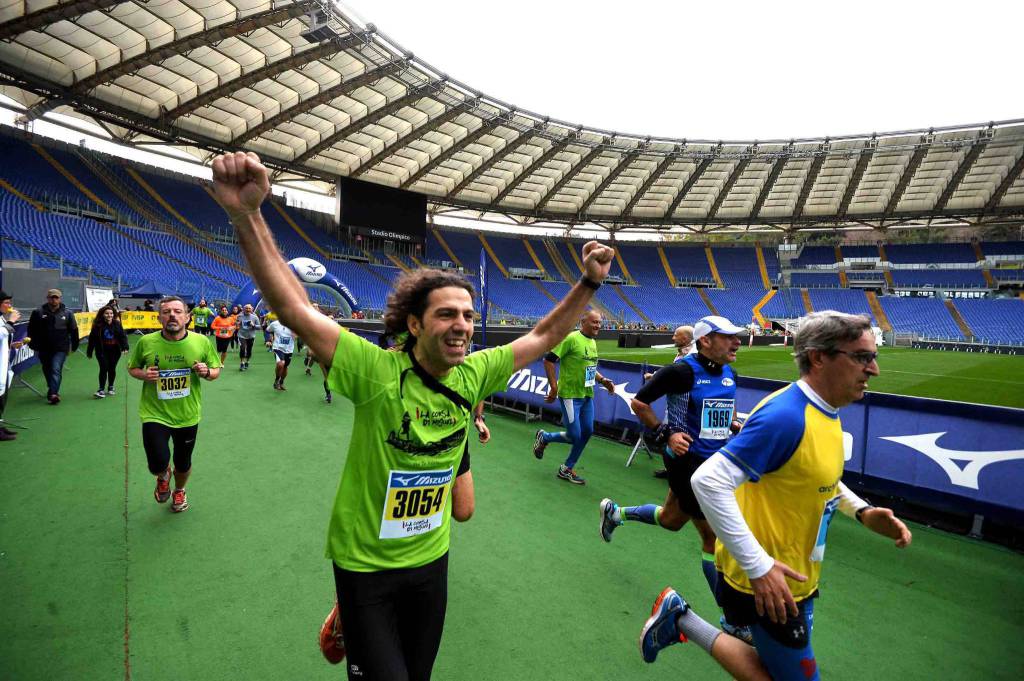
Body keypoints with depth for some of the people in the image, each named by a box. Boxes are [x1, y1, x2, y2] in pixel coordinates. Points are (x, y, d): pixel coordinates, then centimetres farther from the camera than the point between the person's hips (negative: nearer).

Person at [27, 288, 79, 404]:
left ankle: (53, 393, -16)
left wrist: (74, 346, 4)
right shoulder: (38, 313, -1)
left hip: (60, 349, -2)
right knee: (47, 371, 15)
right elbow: (31, 330, 5)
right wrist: (33, 345, 3)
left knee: (56, 370, -12)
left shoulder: (67, 313, -1)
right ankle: (52, 390, 33)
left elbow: (74, 330, 4)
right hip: (44, 349, 2)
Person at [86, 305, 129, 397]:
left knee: (112, 369, 10)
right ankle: (101, 389, 0)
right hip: (102, 351, -2)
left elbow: (123, 336, -3)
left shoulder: (117, 324, -2)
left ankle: (111, 387, 26)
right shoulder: (97, 325, -8)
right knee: (104, 369, -7)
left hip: (115, 350, 2)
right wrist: (89, 352, -2)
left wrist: (125, 347, -16)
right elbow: (92, 339, -4)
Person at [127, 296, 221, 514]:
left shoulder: (201, 342, -8)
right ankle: (163, 476, 28)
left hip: (188, 416, 1)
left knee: (183, 465, 17)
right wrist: (143, 375, -14)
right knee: (158, 464, -12)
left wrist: (206, 372, -20)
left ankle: (179, 491, 51)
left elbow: (216, 370, 3)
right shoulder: (146, 342, -9)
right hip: (155, 414, -1)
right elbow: (132, 367, 8)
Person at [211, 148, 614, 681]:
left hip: (431, 559, 5)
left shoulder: (473, 374, -10)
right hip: (366, 564, -5)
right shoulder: (377, 370, -23)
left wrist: (589, 283, -7)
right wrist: (246, 215, -39)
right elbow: (293, 308, -30)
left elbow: (543, 337, -1)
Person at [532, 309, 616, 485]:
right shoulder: (571, 339, -16)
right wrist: (554, 387, -18)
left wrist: (603, 380, 7)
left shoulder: (593, 342, 11)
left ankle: (567, 469, 26)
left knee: (587, 432, 9)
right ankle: (543, 437, 24)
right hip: (570, 395, -8)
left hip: (587, 395, 8)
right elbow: (548, 360, -17)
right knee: (574, 436, -5)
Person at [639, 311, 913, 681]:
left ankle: (680, 619, 32)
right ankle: (681, 618, 10)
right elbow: (708, 481, -32)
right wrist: (759, 567, -30)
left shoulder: (827, 412, 3)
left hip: (797, 577, 9)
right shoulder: (785, 415, -28)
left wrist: (863, 511, 4)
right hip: (765, 581, -9)